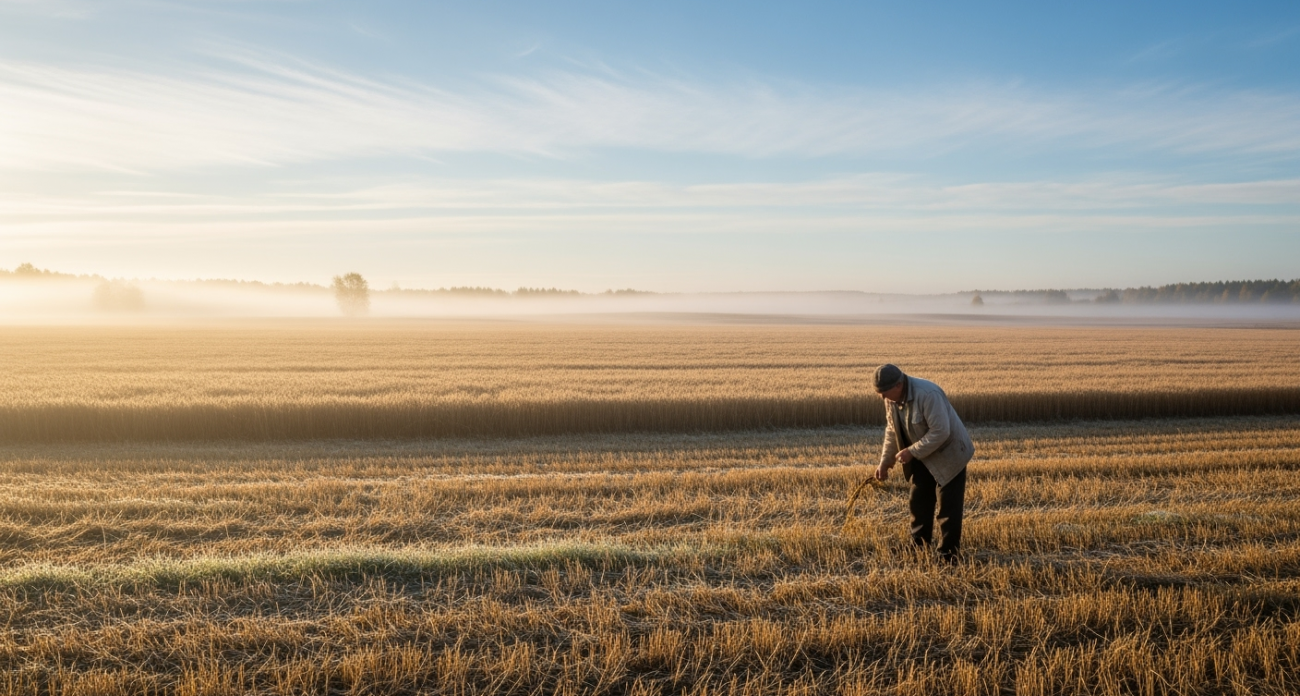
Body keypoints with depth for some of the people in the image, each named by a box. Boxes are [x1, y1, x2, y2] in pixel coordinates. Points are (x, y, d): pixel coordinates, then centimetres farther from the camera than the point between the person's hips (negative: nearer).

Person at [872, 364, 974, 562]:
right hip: (923, 458, 8)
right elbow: (892, 431, 5)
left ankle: (948, 557, 5)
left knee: (948, 508, -4)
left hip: (948, 455, -8)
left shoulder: (928, 394, -32)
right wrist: (885, 462, 2)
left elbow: (940, 432, -32)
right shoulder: (891, 398, -7)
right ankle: (918, 549, 28)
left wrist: (912, 452, -29)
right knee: (918, 503, 14)